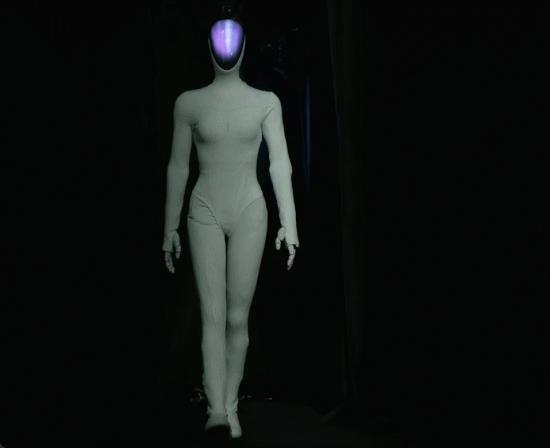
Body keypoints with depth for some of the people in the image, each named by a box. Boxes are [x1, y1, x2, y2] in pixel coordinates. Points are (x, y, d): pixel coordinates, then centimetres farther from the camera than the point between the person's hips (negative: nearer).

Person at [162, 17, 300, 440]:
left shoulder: (266, 101, 3)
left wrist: (289, 223, -8)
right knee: (213, 315, -9)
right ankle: (218, 408, -14)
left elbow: (280, 163, -1)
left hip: (249, 213, 0)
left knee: (237, 316, 2)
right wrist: (171, 228, 8)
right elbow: (178, 166, 7)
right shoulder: (188, 102, 3)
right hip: (204, 214, 0)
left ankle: (229, 407, 10)